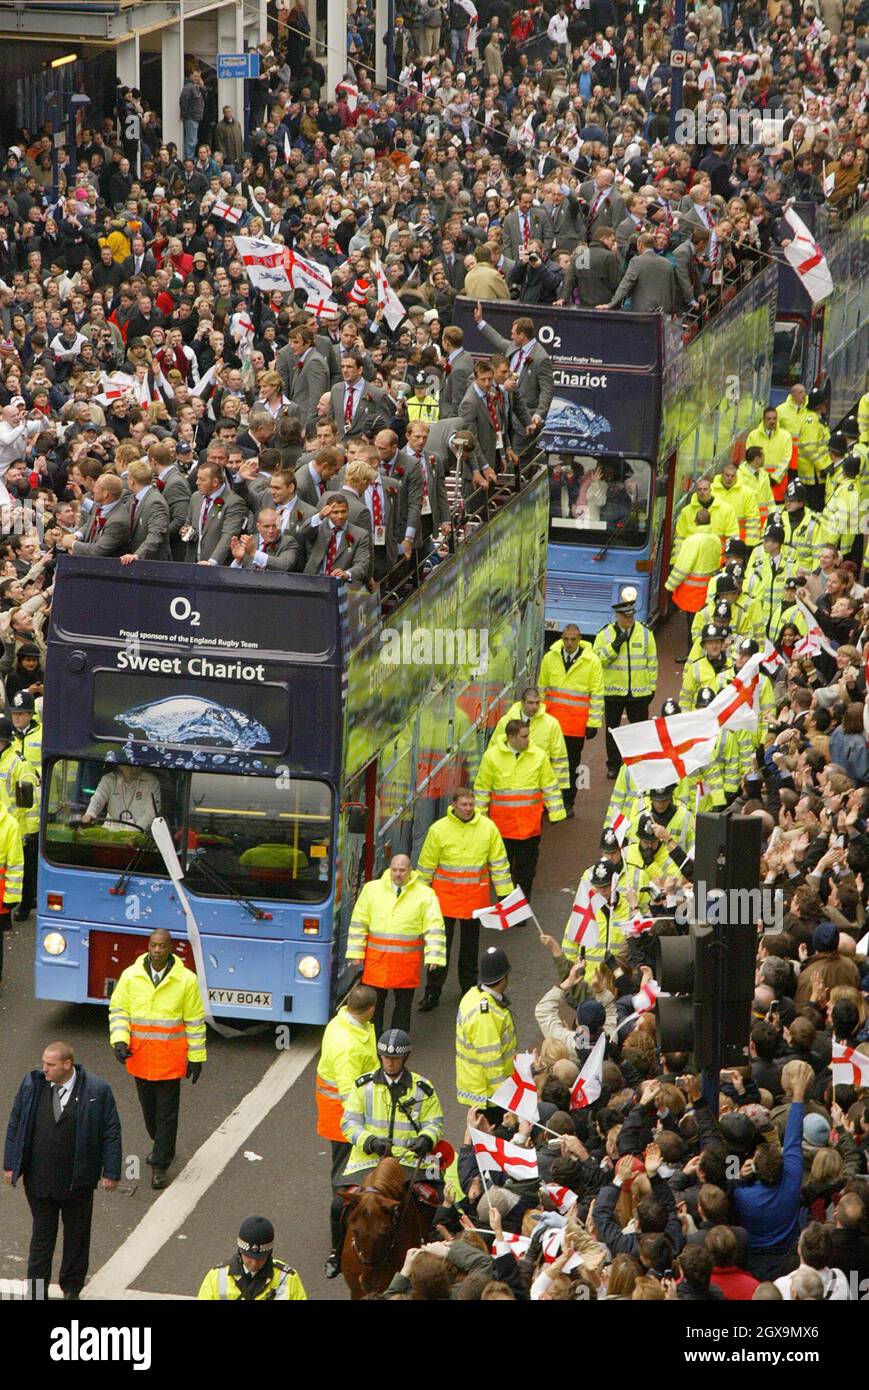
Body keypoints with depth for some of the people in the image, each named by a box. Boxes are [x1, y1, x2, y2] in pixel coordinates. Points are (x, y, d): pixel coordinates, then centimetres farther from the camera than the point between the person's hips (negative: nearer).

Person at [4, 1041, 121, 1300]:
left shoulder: (97, 1091, -11)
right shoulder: (32, 1085, -3)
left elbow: (111, 1133, -5)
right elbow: (15, 1125, 6)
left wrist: (111, 1172, -5)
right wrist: (10, 1164, 6)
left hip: (77, 1180, -1)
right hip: (38, 1178, 1)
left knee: (76, 1234, 13)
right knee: (42, 1234, 7)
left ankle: (72, 1288, 29)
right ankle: (37, 1292, 14)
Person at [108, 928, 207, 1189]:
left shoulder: (186, 980, -8)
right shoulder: (130, 976, -3)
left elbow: (195, 1021, -1)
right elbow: (118, 1010, 5)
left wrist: (196, 1057, 1)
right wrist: (119, 1040, -10)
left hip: (170, 1057, -3)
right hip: (139, 1056, 3)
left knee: (166, 1113, -2)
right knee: (148, 1107, 18)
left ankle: (160, 1166, 5)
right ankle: (161, 1145, 42)